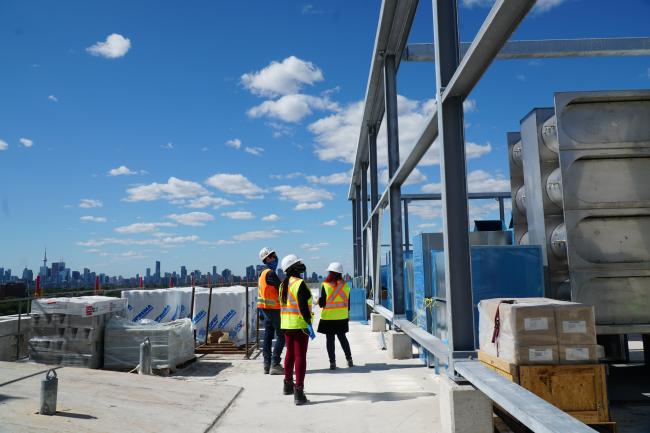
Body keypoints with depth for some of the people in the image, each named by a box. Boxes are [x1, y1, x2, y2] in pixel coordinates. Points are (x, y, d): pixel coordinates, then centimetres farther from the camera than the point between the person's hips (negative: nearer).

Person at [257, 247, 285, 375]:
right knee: (281, 336, -6)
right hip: (273, 308, -10)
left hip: (265, 308, 10)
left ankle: (267, 365, 12)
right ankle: (274, 365, -8)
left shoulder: (263, 274, 15)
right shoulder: (270, 273, -16)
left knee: (268, 336, 9)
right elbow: (281, 289, -16)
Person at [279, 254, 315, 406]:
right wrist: (309, 325, -20)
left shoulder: (283, 284, 10)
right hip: (300, 325, -8)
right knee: (300, 357, -4)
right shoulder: (299, 284, -16)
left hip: (286, 324, 8)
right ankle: (298, 393, -5)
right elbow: (303, 306, -22)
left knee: (290, 354, 21)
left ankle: (288, 385, 36)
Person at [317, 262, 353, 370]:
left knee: (330, 339, 5)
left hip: (328, 317, -4)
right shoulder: (345, 285, 0)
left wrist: (319, 302, 11)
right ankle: (349, 360, 23)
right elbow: (348, 302, 7)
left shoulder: (325, 285, -13)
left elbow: (322, 303, -12)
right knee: (342, 337, 18)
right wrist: (347, 314, 18)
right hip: (342, 317, 4)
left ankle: (332, 362, 6)